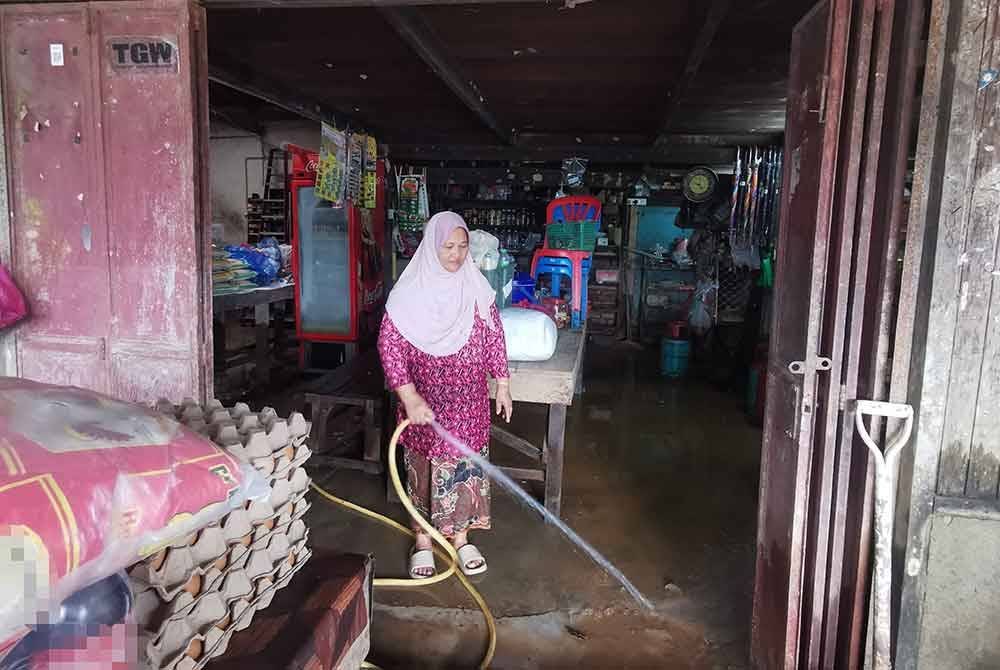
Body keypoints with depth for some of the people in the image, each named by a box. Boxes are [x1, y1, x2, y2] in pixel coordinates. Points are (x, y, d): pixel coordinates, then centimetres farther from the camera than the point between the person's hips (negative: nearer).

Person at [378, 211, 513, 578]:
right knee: (425, 466, 9)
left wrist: (502, 384, 4)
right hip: (424, 399, -3)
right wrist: (409, 397, -22)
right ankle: (423, 540, 28)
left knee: (465, 463, 11)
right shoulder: (410, 291, -13)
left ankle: (460, 537, 29)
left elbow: (494, 336, 5)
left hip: (468, 400, 3)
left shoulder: (477, 287, -2)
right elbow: (389, 344, -15)